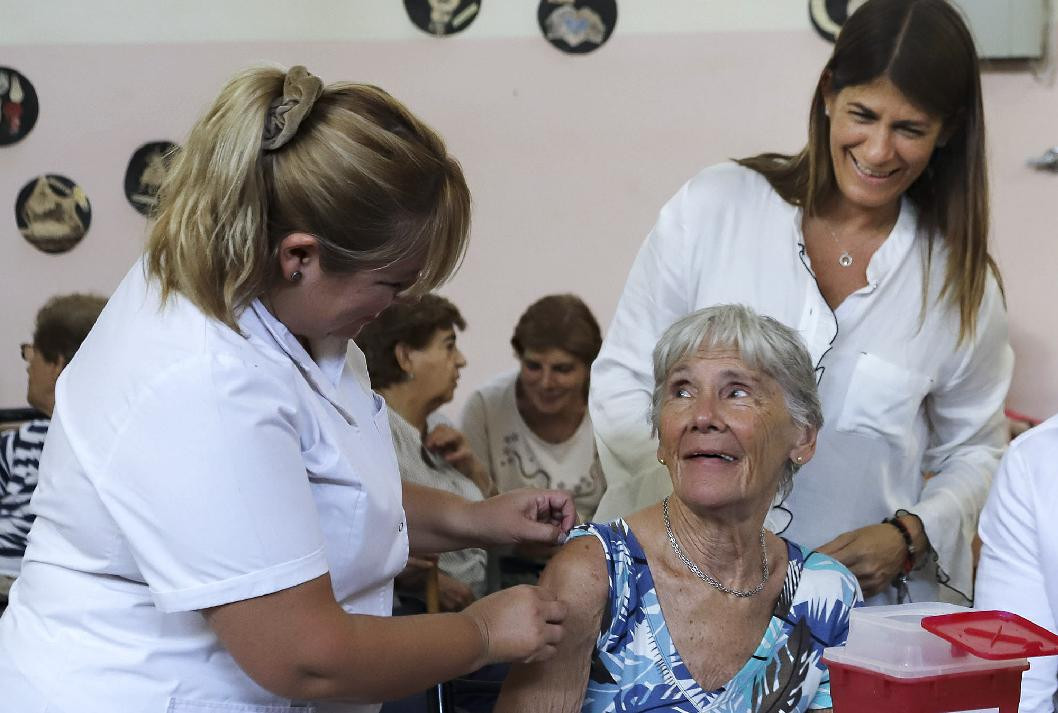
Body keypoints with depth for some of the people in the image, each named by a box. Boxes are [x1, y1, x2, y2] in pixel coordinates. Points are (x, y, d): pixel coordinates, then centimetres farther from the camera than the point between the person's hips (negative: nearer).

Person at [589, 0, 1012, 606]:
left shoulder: (963, 284, 6)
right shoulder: (713, 208, 0)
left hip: (864, 603, 1)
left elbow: (975, 453, 18)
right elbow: (621, 384, 4)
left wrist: (909, 535, -1)